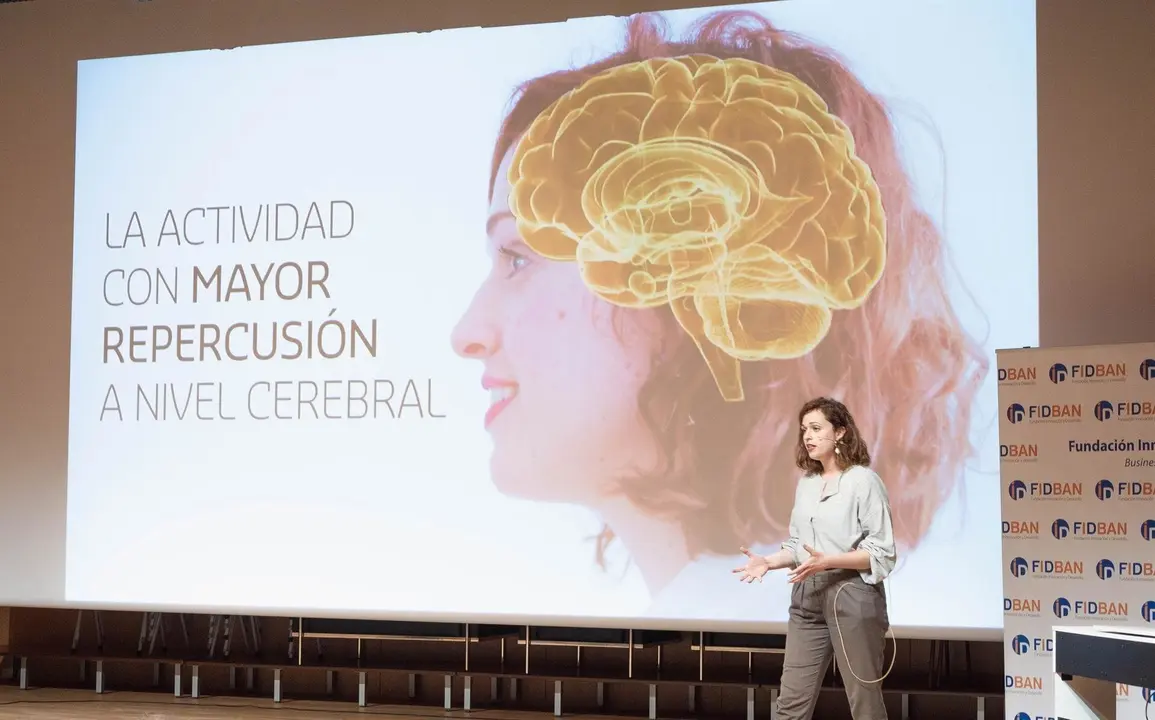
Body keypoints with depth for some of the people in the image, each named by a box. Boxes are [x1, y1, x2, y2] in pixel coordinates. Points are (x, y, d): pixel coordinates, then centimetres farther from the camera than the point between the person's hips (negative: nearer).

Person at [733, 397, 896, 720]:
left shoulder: (864, 481, -8)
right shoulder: (806, 483, 12)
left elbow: (883, 553, -12)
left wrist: (828, 561, -22)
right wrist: (767, 562, -1)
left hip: (852, 596, -6)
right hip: (808, 597, 6)